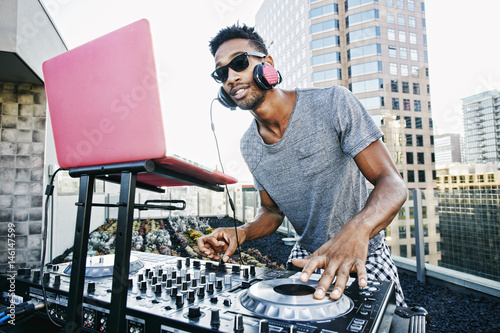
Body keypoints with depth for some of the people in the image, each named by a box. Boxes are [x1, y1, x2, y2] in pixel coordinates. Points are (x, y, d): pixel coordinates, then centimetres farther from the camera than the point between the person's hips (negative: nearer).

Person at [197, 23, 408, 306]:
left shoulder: (333, 103, -17)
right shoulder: (249, 146, -2)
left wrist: (356, 230, -40)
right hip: (306, 258, 3)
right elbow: (272, 211, 7)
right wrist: (241, 233, -13)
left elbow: (393, 184, -21)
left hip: (365, 256, -2)